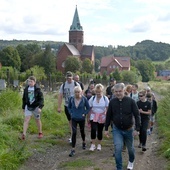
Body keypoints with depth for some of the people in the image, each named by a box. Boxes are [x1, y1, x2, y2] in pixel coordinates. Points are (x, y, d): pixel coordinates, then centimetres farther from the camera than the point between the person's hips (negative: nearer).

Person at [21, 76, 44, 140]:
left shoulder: (37, 89, -11)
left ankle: (40, 133, 30)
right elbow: (24, 99, 10)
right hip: (28, 107, 2)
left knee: (37, 120, 12)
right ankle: (24, 134, -14)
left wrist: (40, 107, -22)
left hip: (36, 107, -2)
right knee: (26, 119, -10)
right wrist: (23, 107, 14)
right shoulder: (26, 89, 0)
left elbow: (41, 99, -13)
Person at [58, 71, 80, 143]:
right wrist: (59, 107, -3)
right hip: (67, 106, 4)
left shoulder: (76, 84, -8)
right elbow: (60, 96, 1)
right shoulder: (63, 85, 1)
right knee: (70, 121, 13)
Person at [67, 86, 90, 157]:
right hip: (74, 119, 0)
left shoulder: (84, 99, -13)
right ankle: (73, 149, -4)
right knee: (74, 133, -9)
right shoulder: (71, 99, -9)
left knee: (82, 131, 19)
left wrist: (84, 114, -9)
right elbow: (69, 107, 8)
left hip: (81, 119, 0)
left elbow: (88, 108, -1)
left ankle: (84, 142, 49)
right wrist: (71, 113, -2)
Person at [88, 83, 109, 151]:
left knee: (100, 131, 8)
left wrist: (107, 117, -8)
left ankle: (99, 144, 26)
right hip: (93, 117, 0)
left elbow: (107, 108, -2)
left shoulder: (105, 98, -5)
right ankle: (93, 144, -3)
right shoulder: (92, 98, -2)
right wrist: (88, 117, 3)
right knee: (93, 129, -16)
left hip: (102, 117, 0)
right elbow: (89, 108, 3)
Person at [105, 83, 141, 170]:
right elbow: (108, 116, 2)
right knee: (118, 149, -12)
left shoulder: (131, 101, -14)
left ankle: (131, 161, 48)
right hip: (117, 129, 1)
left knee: (130, 148, 18)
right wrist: (106, 129, 4)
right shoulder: (112, 102, -7)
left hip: (128, 129, 0)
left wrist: (137, 129, -16)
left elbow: (137, 115, -11)